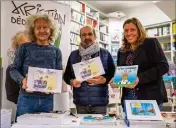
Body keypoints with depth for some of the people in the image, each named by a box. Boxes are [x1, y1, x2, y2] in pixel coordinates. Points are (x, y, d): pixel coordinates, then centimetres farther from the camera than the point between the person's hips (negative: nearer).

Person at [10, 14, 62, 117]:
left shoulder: (56, 51, 8)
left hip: (48, 99, 2)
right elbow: (14, 69, 2)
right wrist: (22, 80, -18)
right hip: (27, 98, -2)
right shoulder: (24, 48, 3)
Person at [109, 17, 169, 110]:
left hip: (150, 96, -5)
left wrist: (139, 78, -22)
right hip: (128, 97, 5)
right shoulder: (121, 51, 14)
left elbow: (163, 66, -12)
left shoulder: (151, 43, -2)